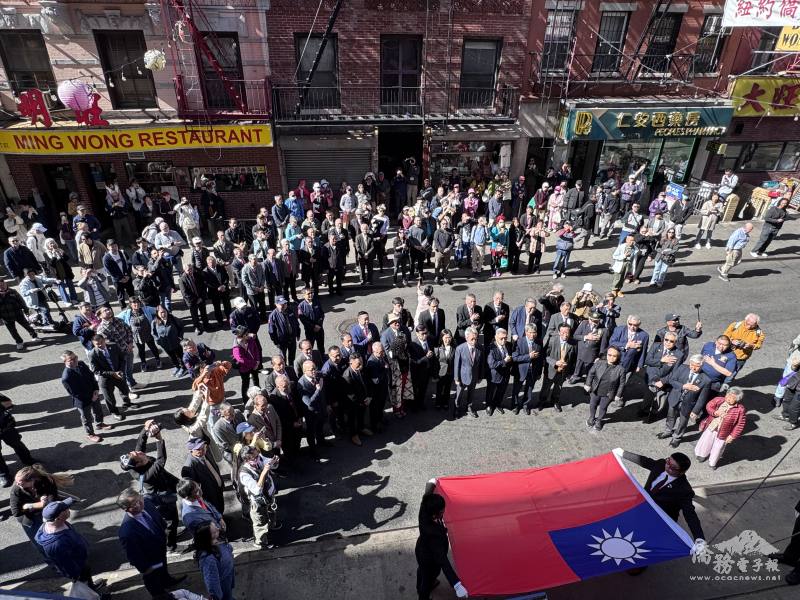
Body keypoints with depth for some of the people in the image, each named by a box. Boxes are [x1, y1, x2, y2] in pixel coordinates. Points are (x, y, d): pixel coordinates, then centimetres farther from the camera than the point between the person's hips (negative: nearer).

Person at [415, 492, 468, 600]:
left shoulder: (424, 511, -30)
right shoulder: (433, 534, -48)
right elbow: (442, 560, -48)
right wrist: (457, 585, -51)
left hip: (421, 549, 7)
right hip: (429, 560, -7)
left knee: (422, 569, 36)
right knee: (429, 577, 25)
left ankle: (420, 588, 69)